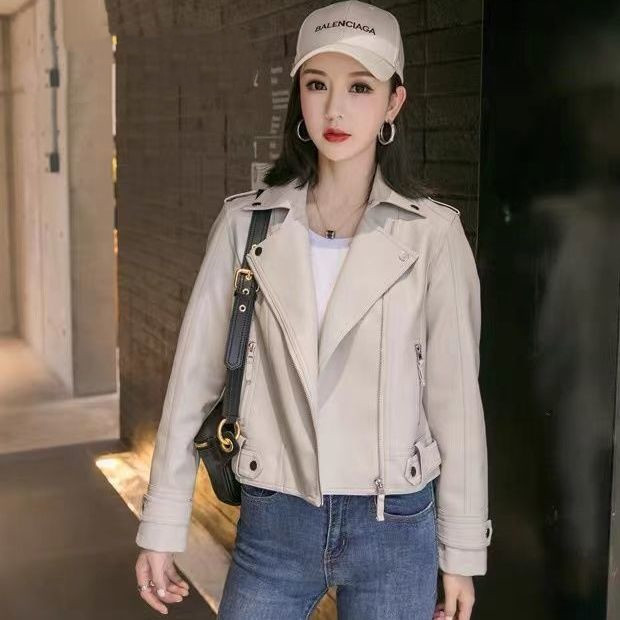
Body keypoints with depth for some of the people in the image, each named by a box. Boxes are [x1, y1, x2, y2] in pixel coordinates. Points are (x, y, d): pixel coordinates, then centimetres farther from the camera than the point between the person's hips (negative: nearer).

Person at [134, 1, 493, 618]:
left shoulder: (432, 233, -7)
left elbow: (454, 397, -3)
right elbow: (195, 375, -1)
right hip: (272, 521, 1)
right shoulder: (246, 223, -3)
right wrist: (162, 527, 0)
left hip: (395, 528, -1)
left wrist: (461, 552, 2)